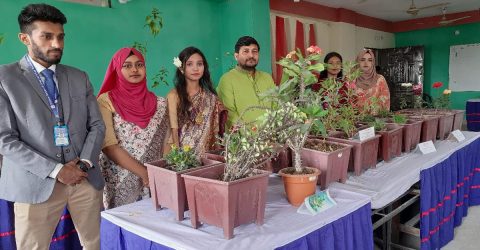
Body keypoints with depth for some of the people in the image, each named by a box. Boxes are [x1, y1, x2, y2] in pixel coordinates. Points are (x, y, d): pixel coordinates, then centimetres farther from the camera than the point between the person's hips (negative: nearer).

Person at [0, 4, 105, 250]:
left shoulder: (79, 77, 10)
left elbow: (97, 125, 9)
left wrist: (85, 163, -7)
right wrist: (56, 170, -14)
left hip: (86, 178, 4)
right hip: (37, 183, -3)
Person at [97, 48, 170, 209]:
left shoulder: (160, 104, 4)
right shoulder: (106, 101, -6)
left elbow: (167, 143, 5)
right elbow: (109, 146, -13)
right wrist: (144, 173, -17)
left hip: (155, 183, 3)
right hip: (119, 185, -3)